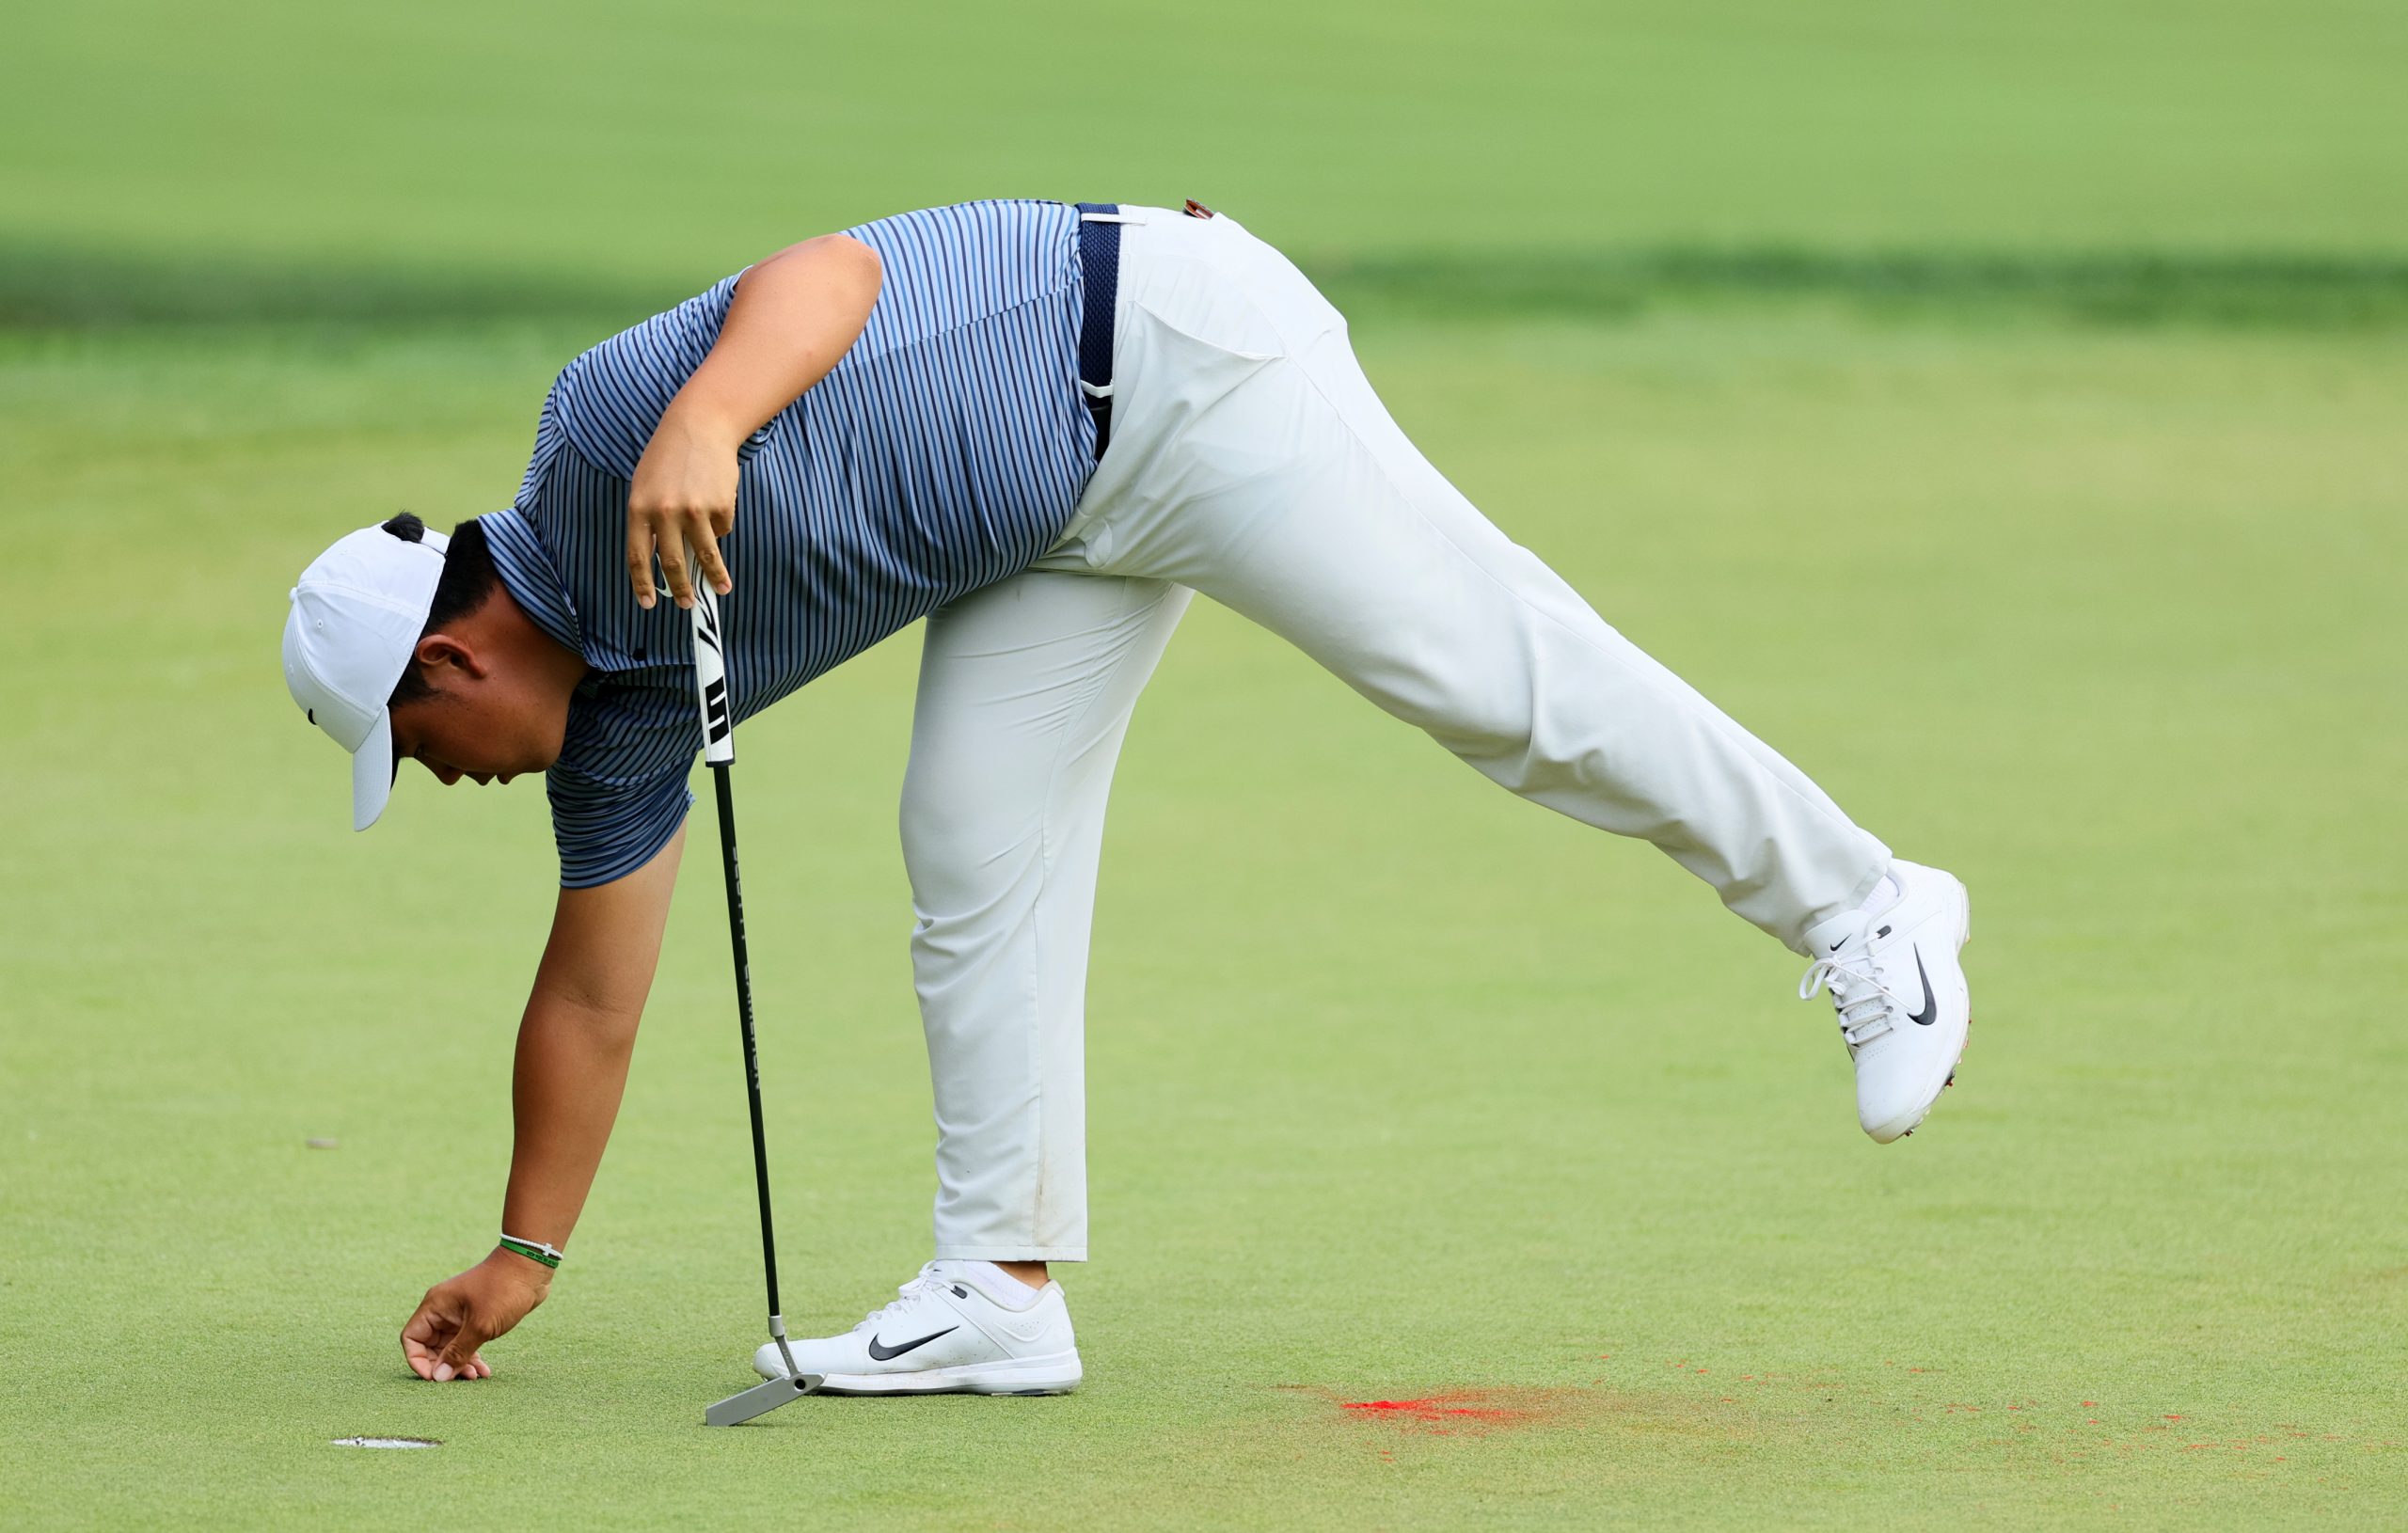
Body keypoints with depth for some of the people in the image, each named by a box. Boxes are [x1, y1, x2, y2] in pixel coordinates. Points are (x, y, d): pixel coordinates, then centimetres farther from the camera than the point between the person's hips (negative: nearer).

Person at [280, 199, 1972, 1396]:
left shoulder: (599, 428, -18)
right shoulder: (618, 709, 7)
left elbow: (832, 271, -30)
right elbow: (593, 996, 16)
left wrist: (704, 417, -48)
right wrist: (523, 1258, 20)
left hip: (1161, 351, -9)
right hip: (1063, 520, 9)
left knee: (1488, 674, -11)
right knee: (978, 858, 1)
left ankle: (1857, 907, -5)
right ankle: (1005, 1286, 5)